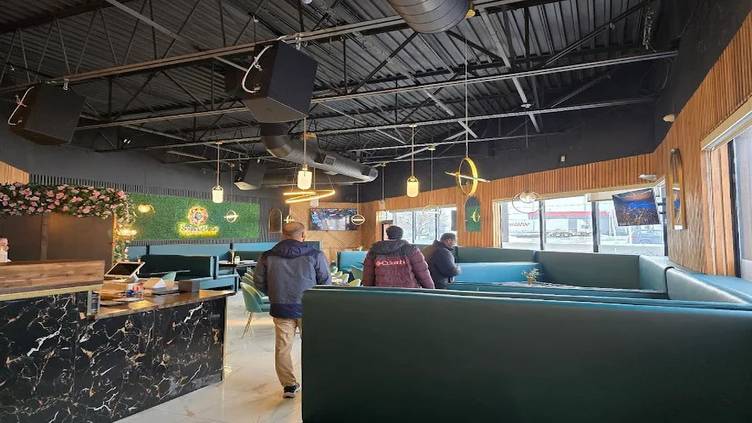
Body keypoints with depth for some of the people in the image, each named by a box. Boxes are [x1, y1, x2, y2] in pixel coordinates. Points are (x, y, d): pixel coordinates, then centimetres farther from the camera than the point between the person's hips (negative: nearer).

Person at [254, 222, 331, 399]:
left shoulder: (267, 257, -1)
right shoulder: (315, 255, -9)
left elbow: (259, 282, 5)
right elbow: (326, 282, -5)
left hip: (280, 309, 2)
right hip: (309, 308, -1)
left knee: (283, 348, 12)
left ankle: (289, 385, 17)